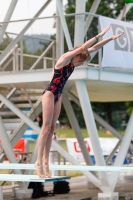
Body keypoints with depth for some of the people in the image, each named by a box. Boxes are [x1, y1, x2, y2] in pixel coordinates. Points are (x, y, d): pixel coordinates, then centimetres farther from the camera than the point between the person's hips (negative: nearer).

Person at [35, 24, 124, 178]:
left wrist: (111, 38, 7)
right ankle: (39, 161, -9)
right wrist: (100, 35, -25)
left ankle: (45, 161, 4)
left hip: (58, 96, 9)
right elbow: (83, 47, -26)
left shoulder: (73, 61, 6)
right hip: (49, 94, -9)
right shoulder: (65, 58, -15)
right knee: (46, 127, -11)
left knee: (52, 128, 4)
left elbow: (93, 48, 9)